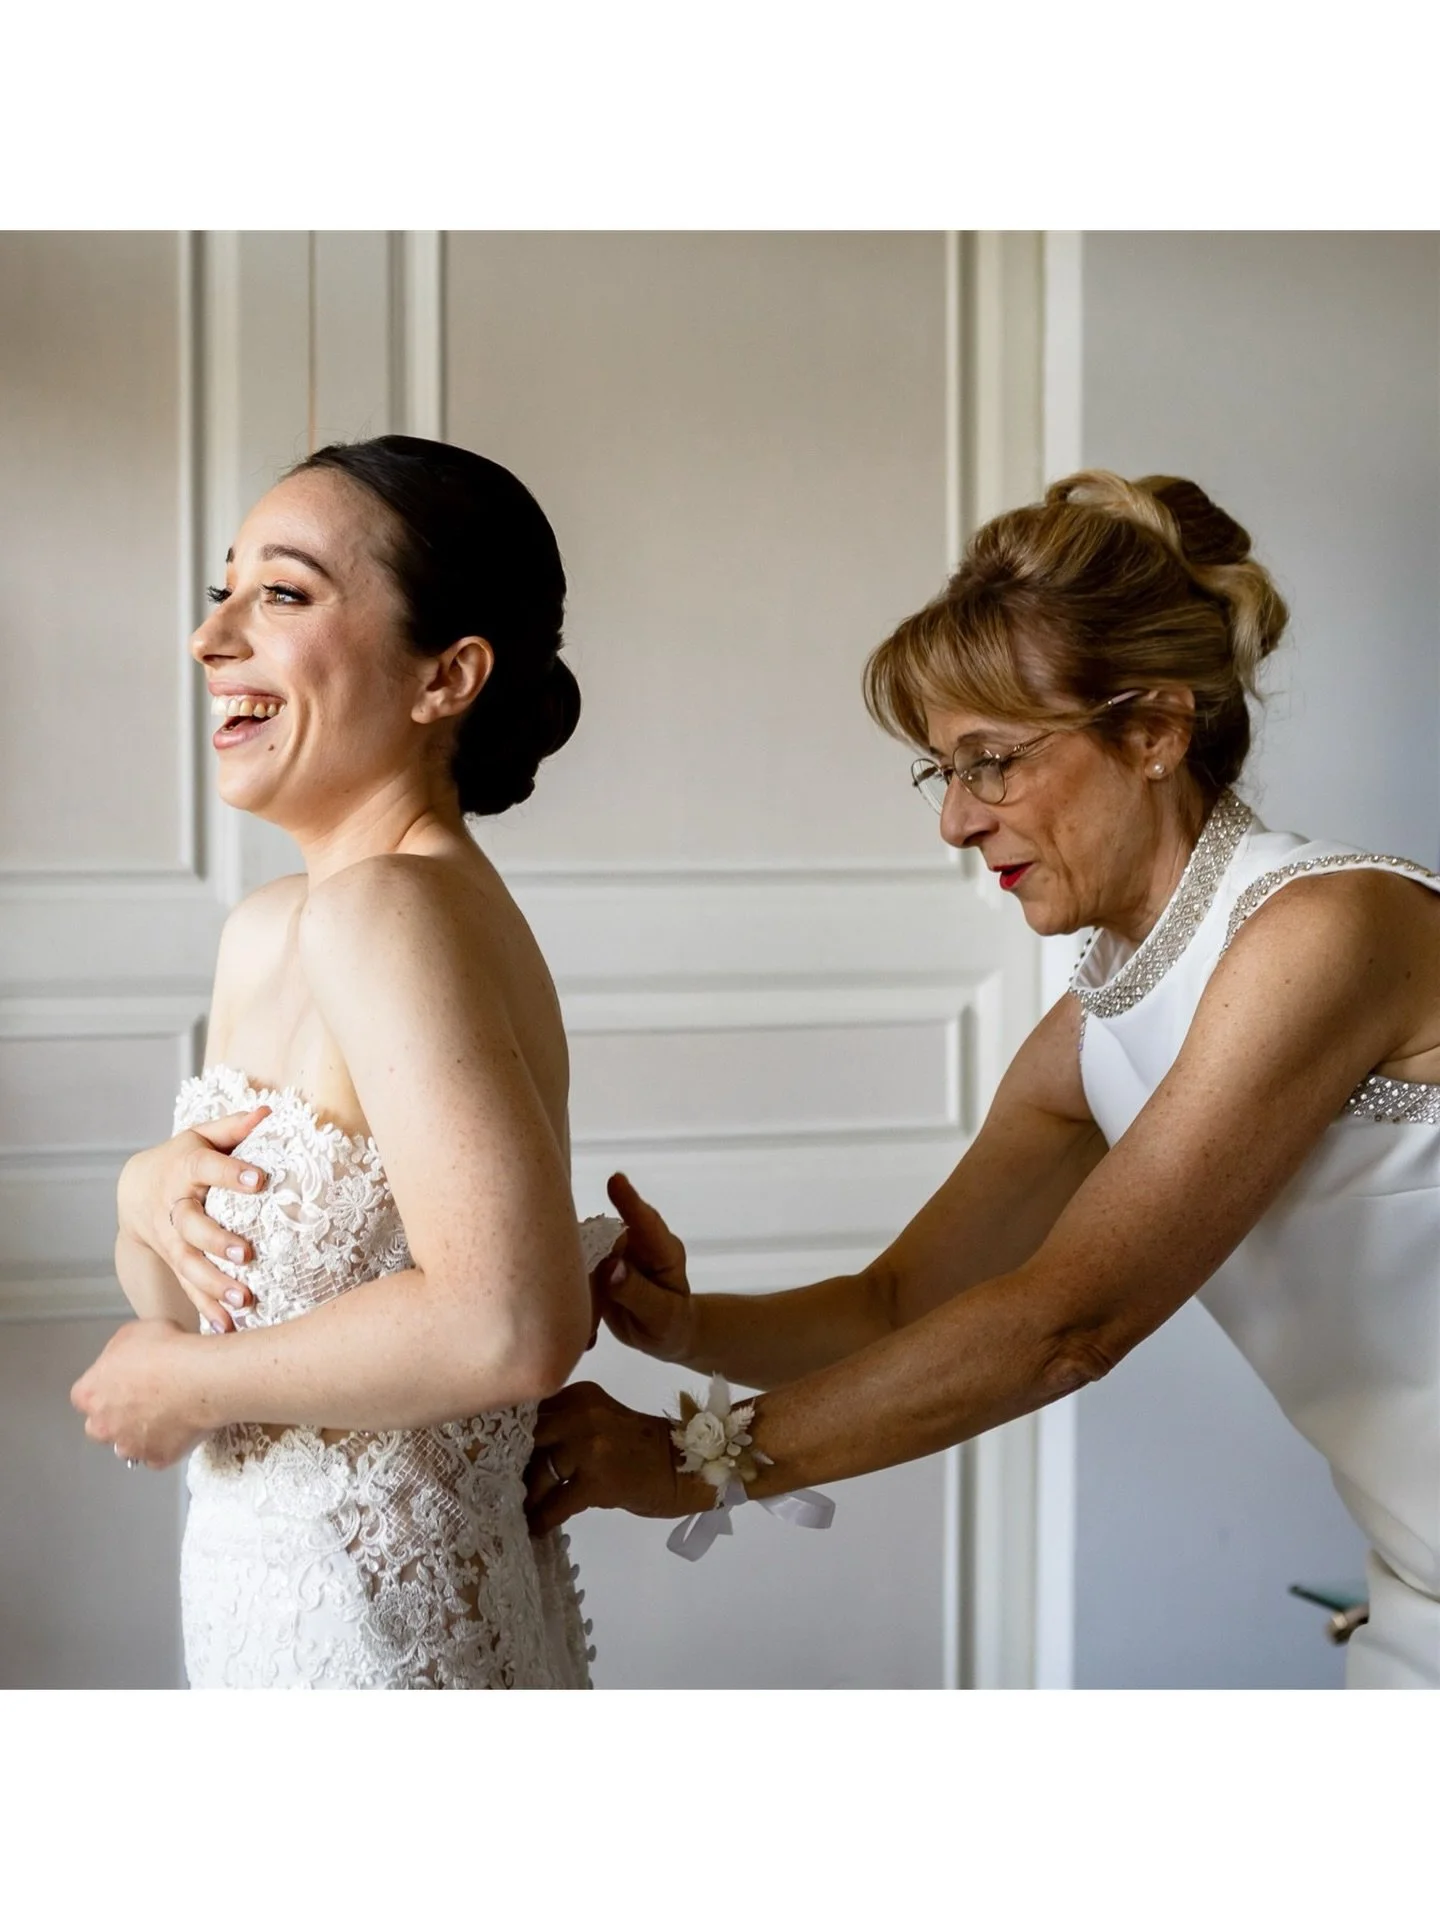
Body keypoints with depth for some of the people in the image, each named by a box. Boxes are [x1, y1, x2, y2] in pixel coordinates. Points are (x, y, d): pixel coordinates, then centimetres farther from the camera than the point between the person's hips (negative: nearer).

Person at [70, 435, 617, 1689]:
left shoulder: (384, 907, -22)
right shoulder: (269, 934, 5)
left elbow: (512, 1326, -32)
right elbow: (180, 1297, 12)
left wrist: (189, 1385, -19)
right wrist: (152, 1197, -10)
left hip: (370, 1635, -8)